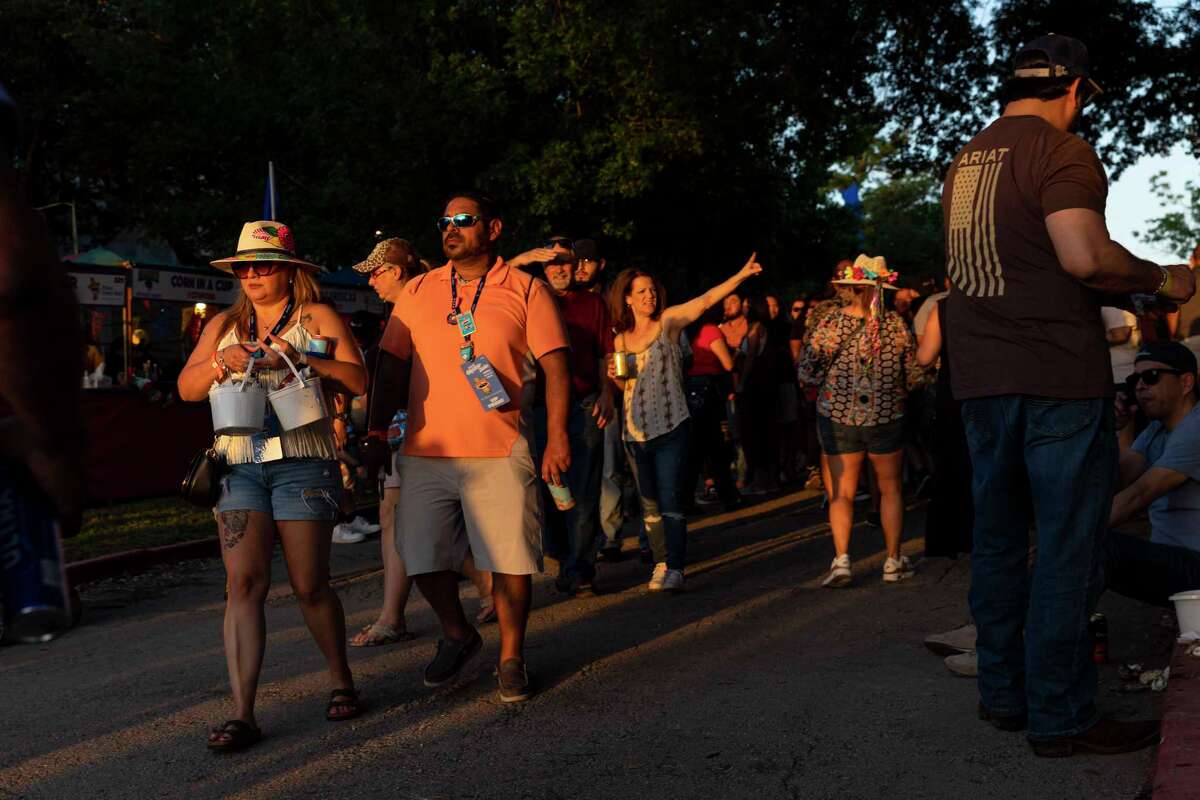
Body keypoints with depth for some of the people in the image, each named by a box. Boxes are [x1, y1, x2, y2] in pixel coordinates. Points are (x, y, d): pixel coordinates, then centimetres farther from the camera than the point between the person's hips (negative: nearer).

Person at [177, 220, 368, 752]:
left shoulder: (317, 318, 5)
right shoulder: (224, 325, 18)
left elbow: (358, 379, -6)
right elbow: (187, 389, 13)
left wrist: (299, 359, -17)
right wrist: (221, 361, -6)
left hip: (302, 464, -3)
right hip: (239, 467, 3)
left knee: (309, 585, 0)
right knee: (244, 583, -8)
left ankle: (341, 681, 23)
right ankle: (242, 714, -8)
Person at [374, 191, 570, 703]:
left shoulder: (526, 290, 2)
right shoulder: (418, 291, 11)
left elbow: (555, 366, -1)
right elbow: (392, 367, 14)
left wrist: (557, 437, -9)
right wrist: (374, 431, 8)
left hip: (501, 454, -3)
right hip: (425, 451, 3)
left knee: (510, 561, -1)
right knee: (423, 559, 7)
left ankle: (511, 658, 18)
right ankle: (457, 636, 33)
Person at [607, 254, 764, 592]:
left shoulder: (668, 321, -1)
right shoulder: (620, 339, 9)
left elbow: (706, 300, -10)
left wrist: (742, 274, -20)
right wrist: (614, 375, -5)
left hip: (670, 428, -4)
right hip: (635, 431, 4)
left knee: (670, 501, -9)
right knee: (649, 504, 11)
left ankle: (675, 568, -6)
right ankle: (661, 562, 22)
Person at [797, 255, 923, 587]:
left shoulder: (831, 321, -8)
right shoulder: (896, 324, -6)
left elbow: (806, 373, -7)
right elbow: (914, 377, 0)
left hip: (837, 416, 0)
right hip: (886, 418, 1)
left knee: (841, 493, 7)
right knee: (890, 488, 15)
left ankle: (841, 559, -8)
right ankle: (893, 561, 20)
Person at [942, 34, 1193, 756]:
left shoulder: (966, 159, 16)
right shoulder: (1061, 150, -9)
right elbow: (1084, 257, -23)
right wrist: (1162, 279, -6)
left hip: (981, 376, 8)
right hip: (1057, 377, -7)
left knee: (998, 539, 13)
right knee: (1068, 548, -1)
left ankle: (1003, 694, 21)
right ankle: (1060, 717, 5)